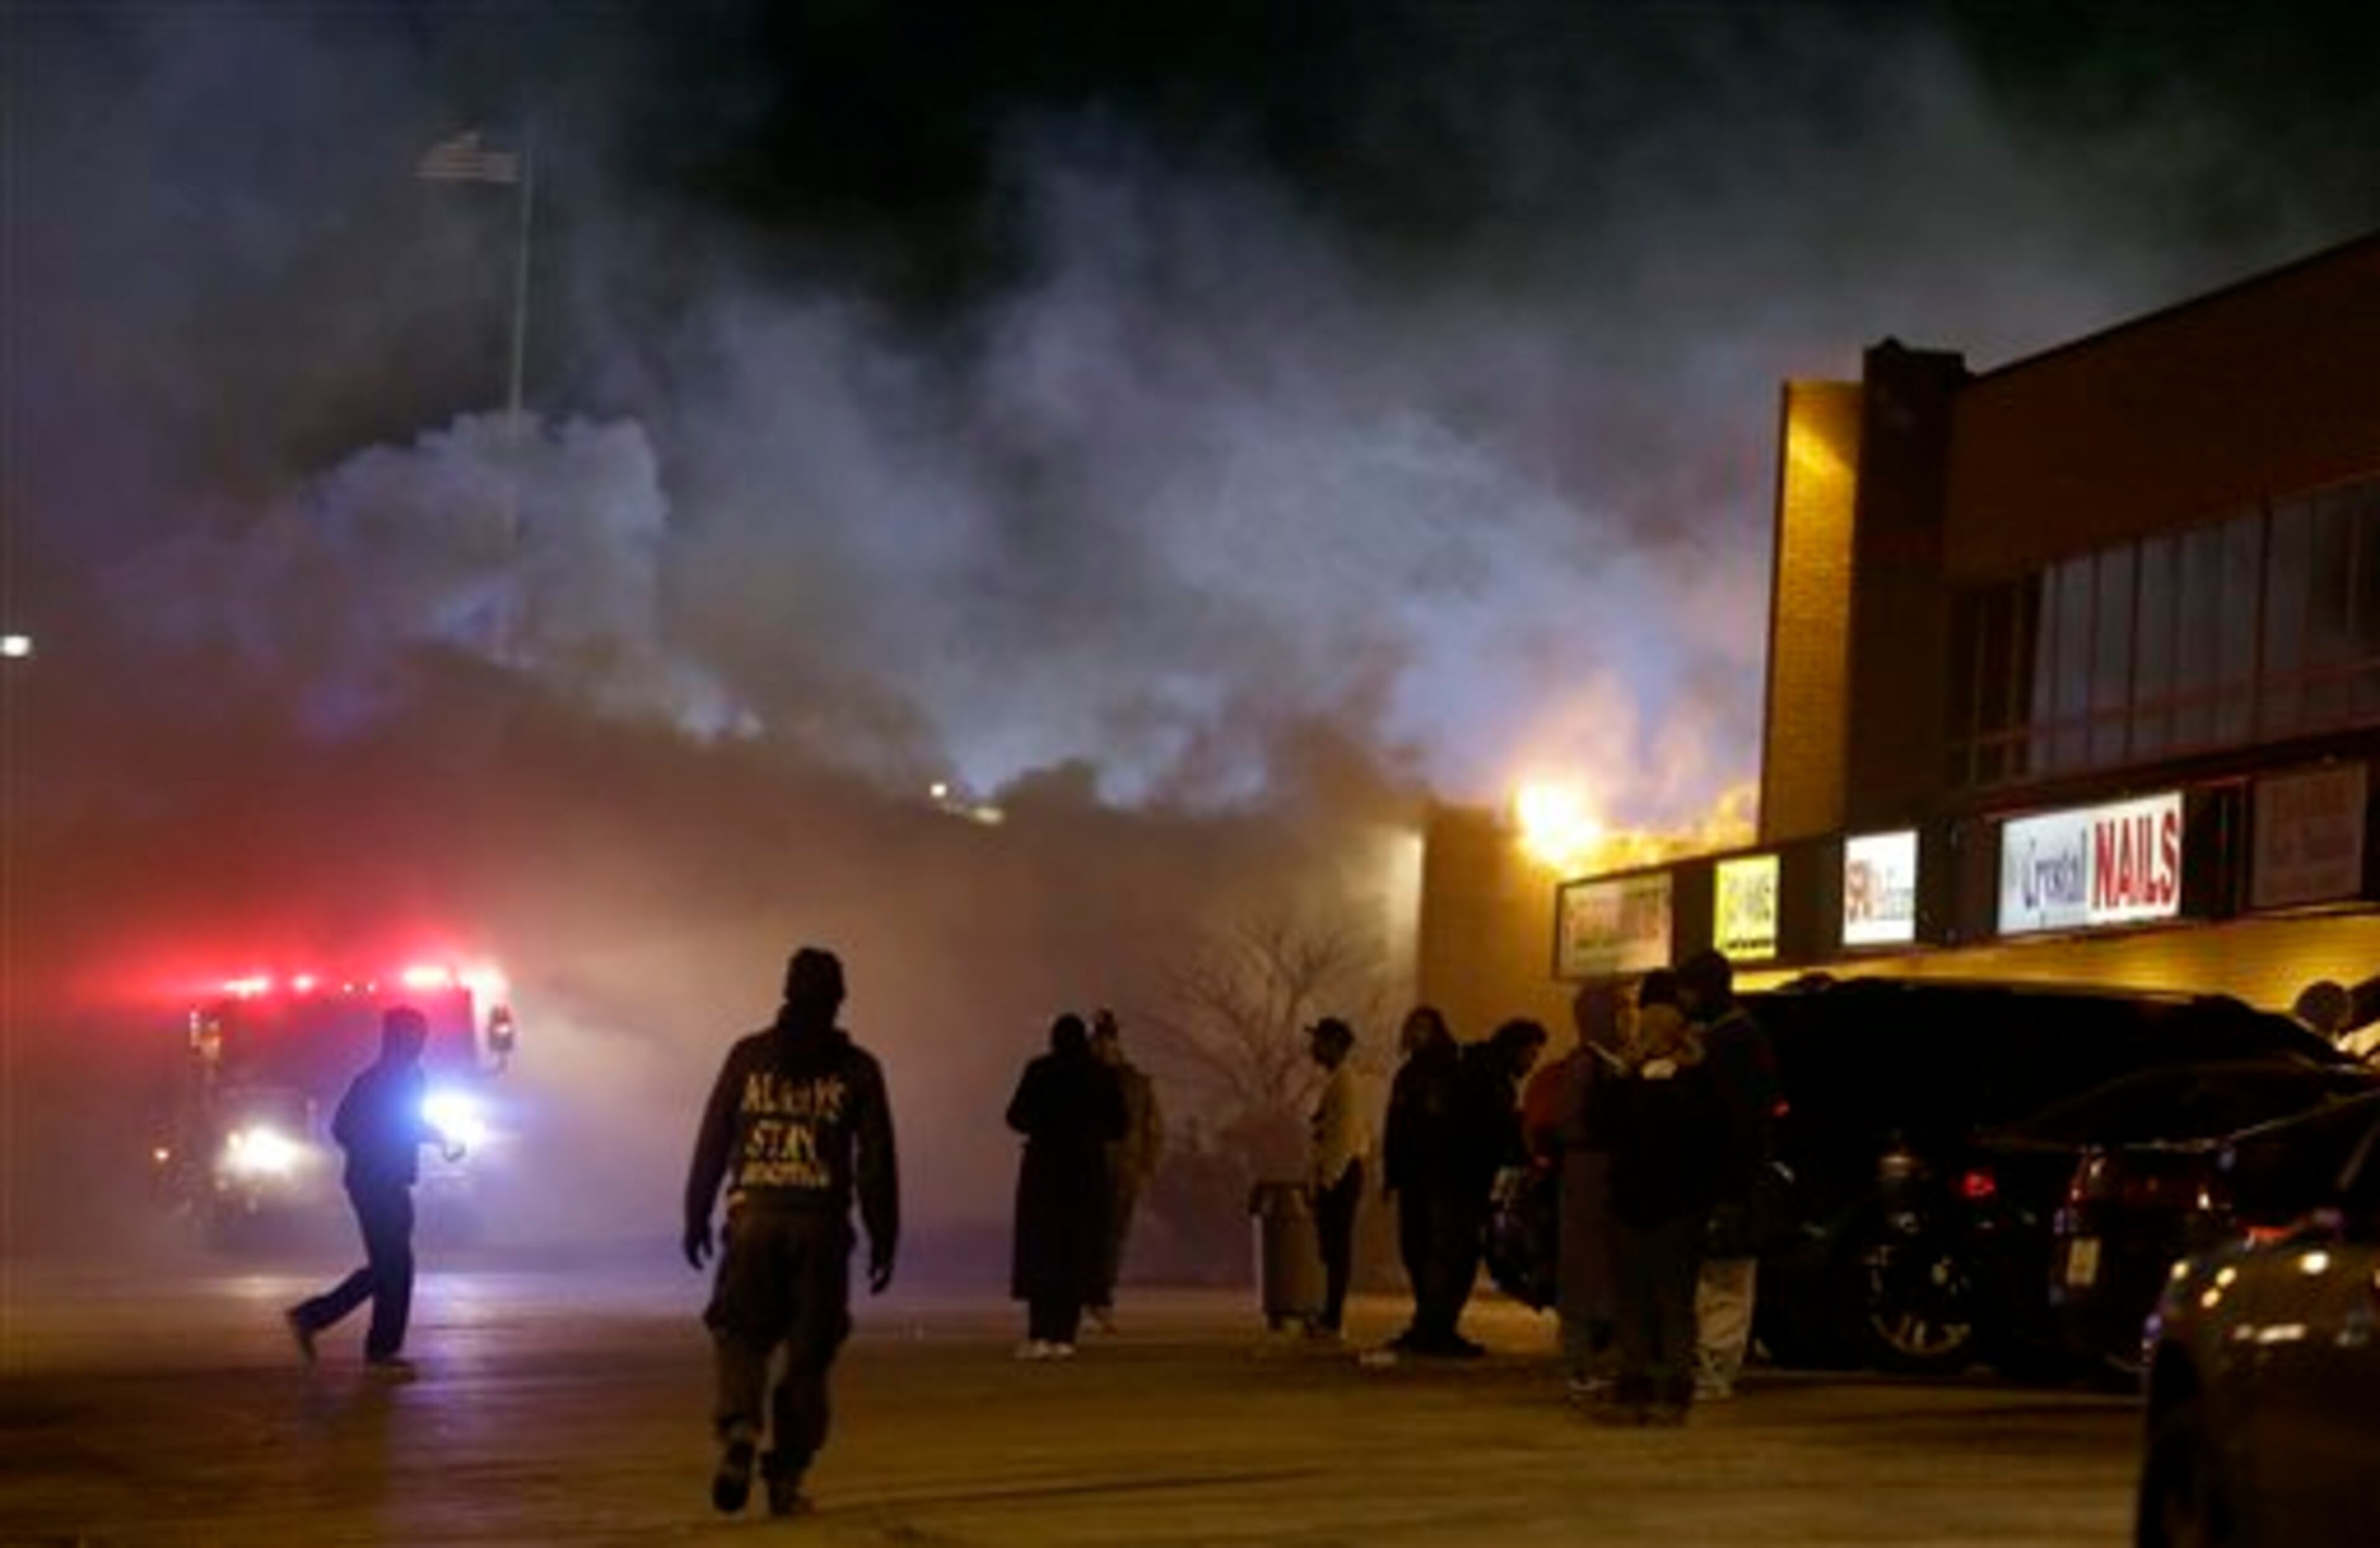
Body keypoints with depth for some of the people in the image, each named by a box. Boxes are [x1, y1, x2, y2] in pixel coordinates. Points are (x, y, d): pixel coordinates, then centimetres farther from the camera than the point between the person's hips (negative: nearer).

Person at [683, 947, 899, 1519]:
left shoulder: (749, 1056, 6)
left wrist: (696, 1215, 13)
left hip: (753, 1216, 0)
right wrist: (884, 1237, 7)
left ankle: (739, 1428, -20)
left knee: (739, 1334, 8)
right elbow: (877, 1161, 2)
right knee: (808, 1355, 8)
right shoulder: (856, 1069, 4)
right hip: (820, 1224, 0)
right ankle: (785, 1477, 8)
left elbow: (712, 1140, 6)